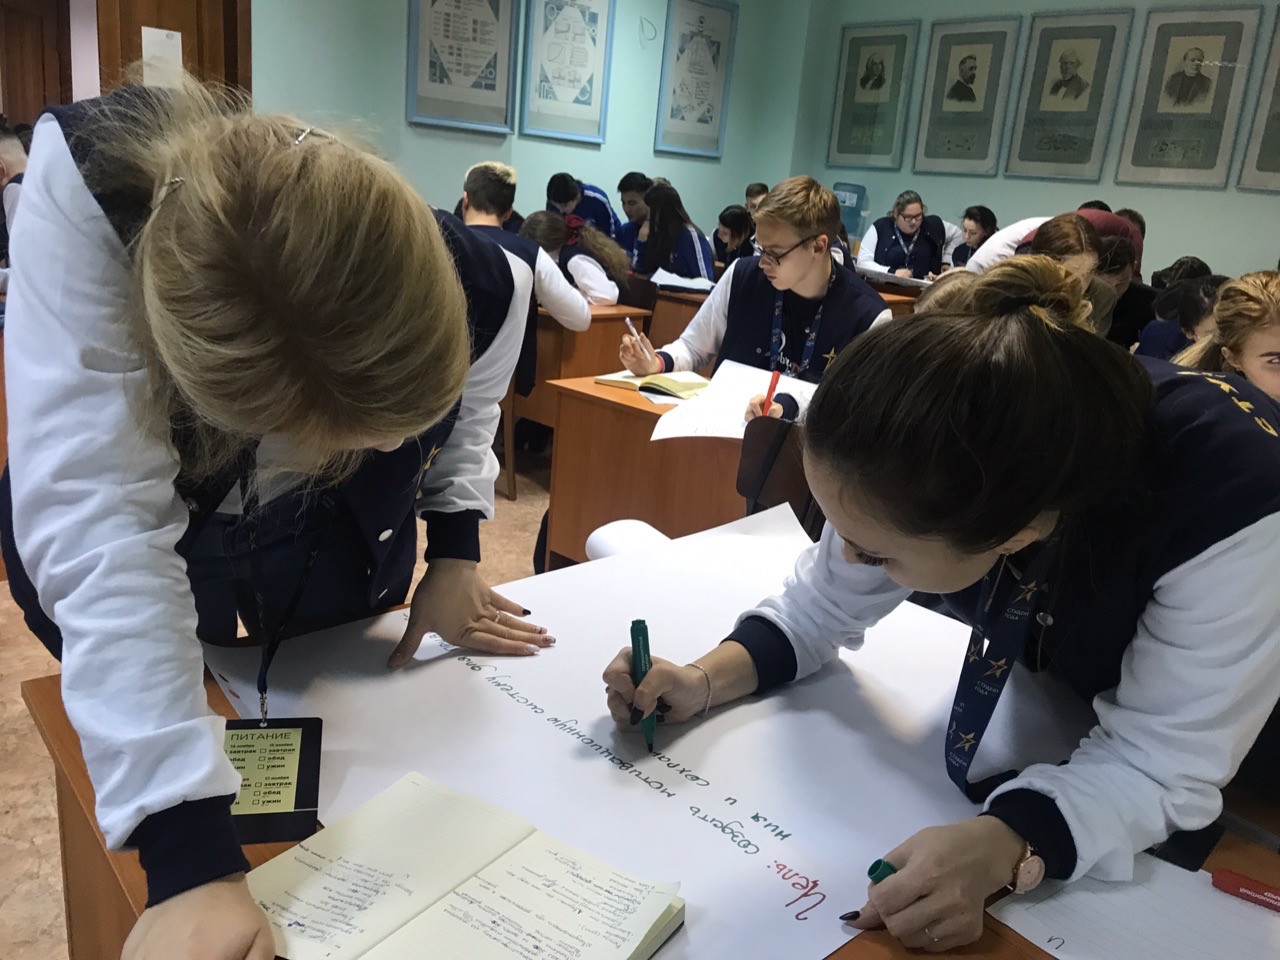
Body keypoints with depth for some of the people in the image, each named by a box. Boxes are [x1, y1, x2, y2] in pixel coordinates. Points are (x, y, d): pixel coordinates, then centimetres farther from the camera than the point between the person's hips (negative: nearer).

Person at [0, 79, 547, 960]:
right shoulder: (85, 189, -41)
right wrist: (191, 852, -48)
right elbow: (99, 521, -44)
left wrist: (455, 548, -13)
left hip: (335, 550, 2)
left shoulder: (485, 290, -31)